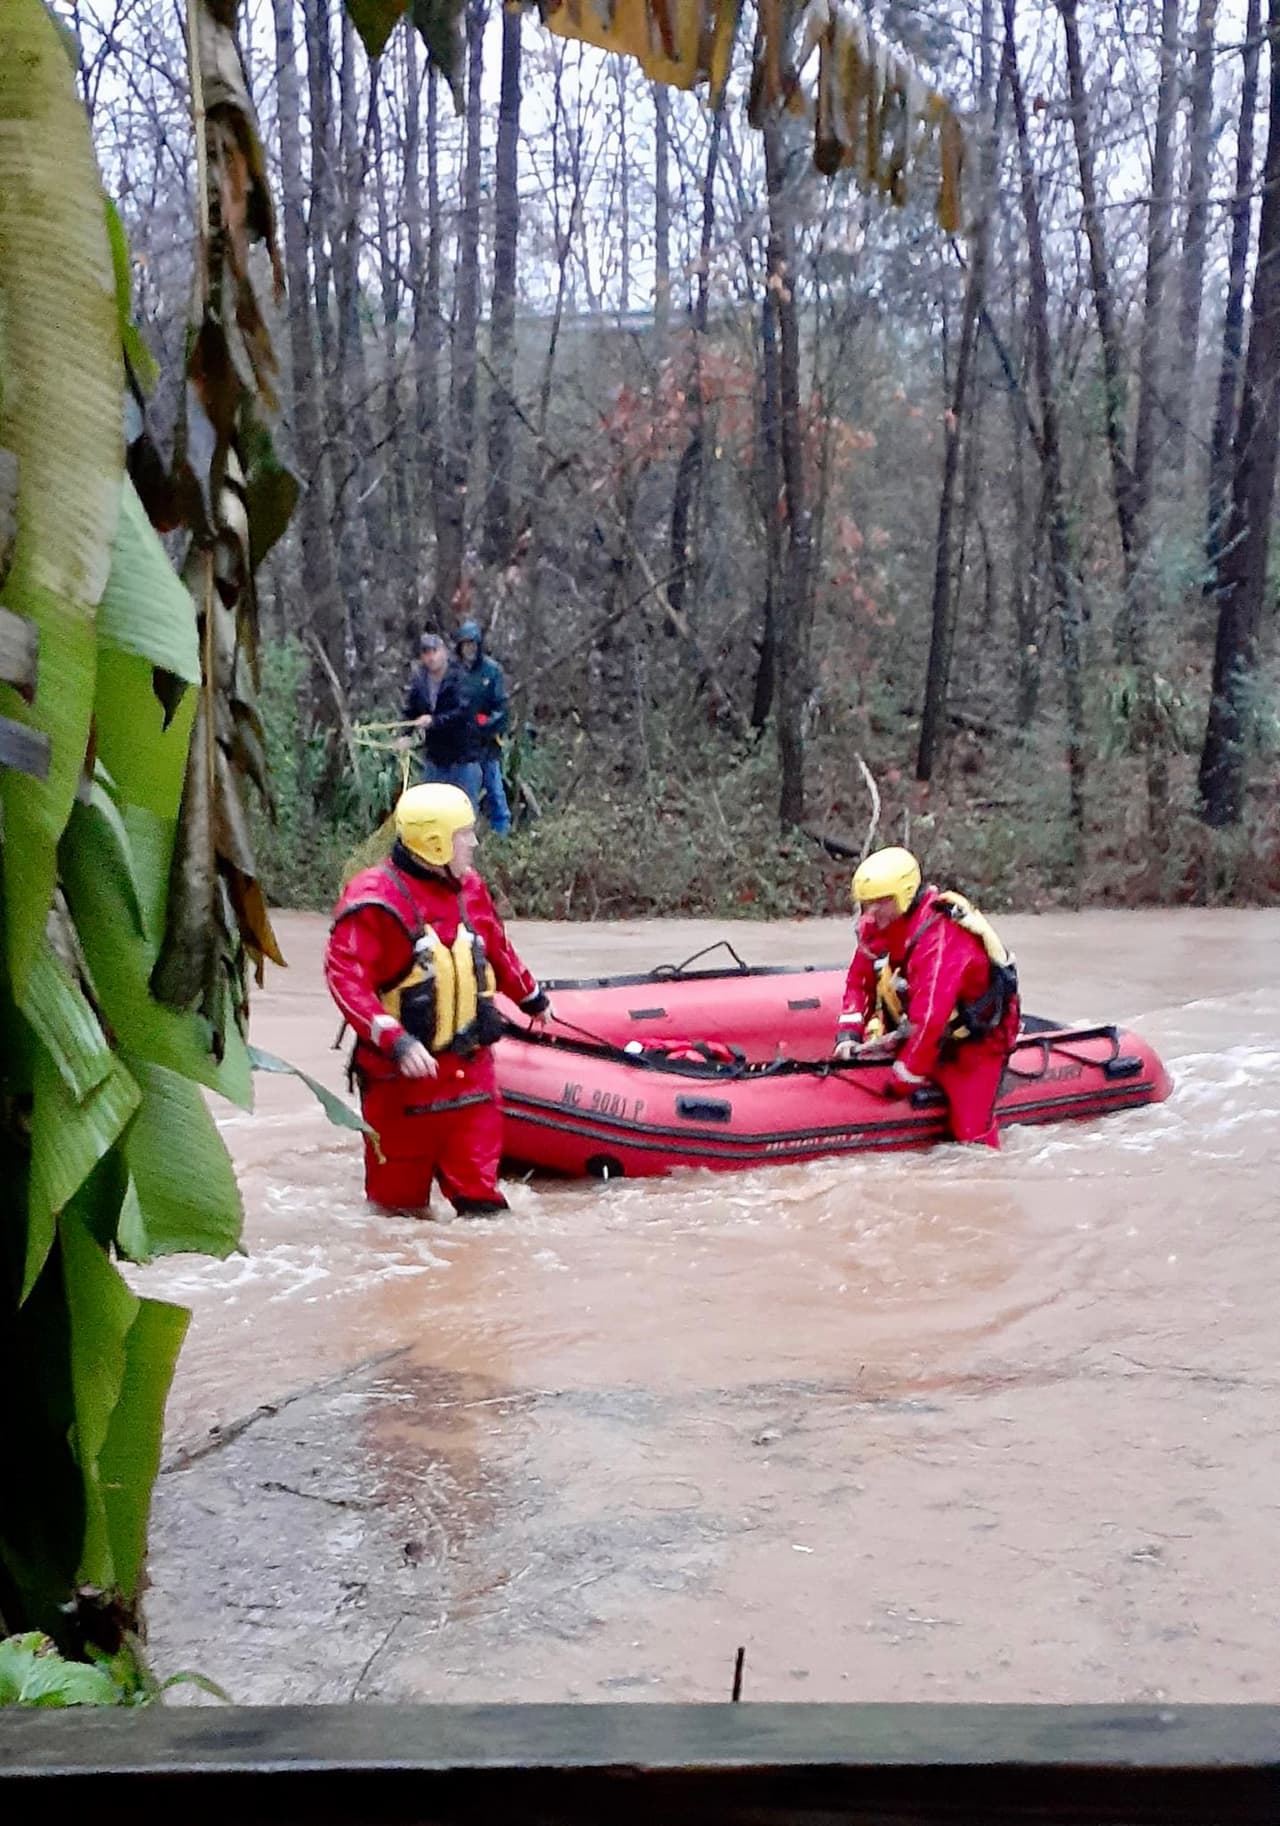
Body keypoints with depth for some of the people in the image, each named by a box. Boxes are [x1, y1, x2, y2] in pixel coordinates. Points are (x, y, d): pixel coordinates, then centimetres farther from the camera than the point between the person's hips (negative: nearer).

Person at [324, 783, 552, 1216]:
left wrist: (532, 997, 40)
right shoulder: (374, 900, -14)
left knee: (479, 1193, 2)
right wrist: (395, 1042, -30)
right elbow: (345, 978, -21)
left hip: (470, 1067, 5)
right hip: (400, 1074, -5)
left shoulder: (470, 890, 10)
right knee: (400, 1198, 6)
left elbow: (498, 952, 27)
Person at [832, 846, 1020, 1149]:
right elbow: (859, 980, 3)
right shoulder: (876, 927, -7)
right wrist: (848, 1034, -12)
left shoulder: (940, 940, -32)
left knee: (970, 1130, -14)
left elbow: (929, 1020, -35)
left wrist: (902, 1081, -29)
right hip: (912, 1034, 8)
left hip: (973, 1041, -8)